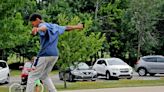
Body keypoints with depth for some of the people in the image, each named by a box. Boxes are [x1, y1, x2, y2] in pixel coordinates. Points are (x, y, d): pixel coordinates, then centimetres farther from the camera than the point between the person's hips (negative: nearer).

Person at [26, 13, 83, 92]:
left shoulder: (41, 25, -3)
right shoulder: (55, 26, 19)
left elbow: (44, 28, -29)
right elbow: (67, 28, 34)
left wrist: (37, 29, -53)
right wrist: (77, 26, 53)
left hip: (45, 55, -8)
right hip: (55, 55, 8)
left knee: (32, 76, -4)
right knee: (44, 76, 21)